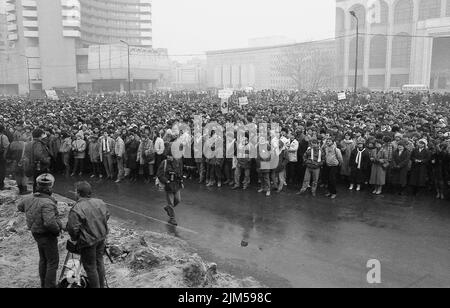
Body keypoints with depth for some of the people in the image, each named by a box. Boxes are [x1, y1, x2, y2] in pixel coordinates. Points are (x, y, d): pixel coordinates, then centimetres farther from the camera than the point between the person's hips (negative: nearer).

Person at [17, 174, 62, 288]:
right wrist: (58, 228, -23)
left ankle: (44, 284, 37)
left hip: (37, 234, 9)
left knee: (43, 260, 23)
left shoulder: (29, 199, -5)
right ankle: (50, 285, 13)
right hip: (48, 236, -9)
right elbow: (49, 222, -41)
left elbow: (20, 207, 18)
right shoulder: (47, 203, -31)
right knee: (53, 262, 6)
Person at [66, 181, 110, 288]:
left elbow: (73, 228, -20)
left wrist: (74, 238, 1)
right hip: (102, 238, 7)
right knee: (99, 262, 23)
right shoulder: (100, 202, -3)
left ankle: (95, 286, 21)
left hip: (88, 241, -7)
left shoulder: (76, 210, -23)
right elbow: (107, 216, 10)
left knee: (90, 267, 9)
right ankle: (101, 285, 37)